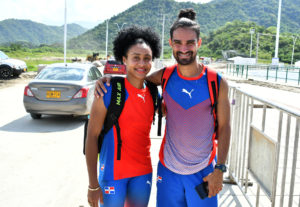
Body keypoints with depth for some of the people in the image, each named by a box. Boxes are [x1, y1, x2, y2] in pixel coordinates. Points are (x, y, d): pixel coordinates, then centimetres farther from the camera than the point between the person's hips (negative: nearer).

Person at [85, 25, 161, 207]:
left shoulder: (152, 92, 1)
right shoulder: (109, 91, -14)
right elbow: (92, 136, -13)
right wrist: (93, 184, -14)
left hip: (143, 172, 5)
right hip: (114, 172, -5)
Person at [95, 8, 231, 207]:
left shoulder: (217, 83, -8)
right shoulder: (165, 77, -4)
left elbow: (224, 127, -3)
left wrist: (220, 169, -8)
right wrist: (107, 79, -8)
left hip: (203, 172, -1)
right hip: (169, 169, 2)